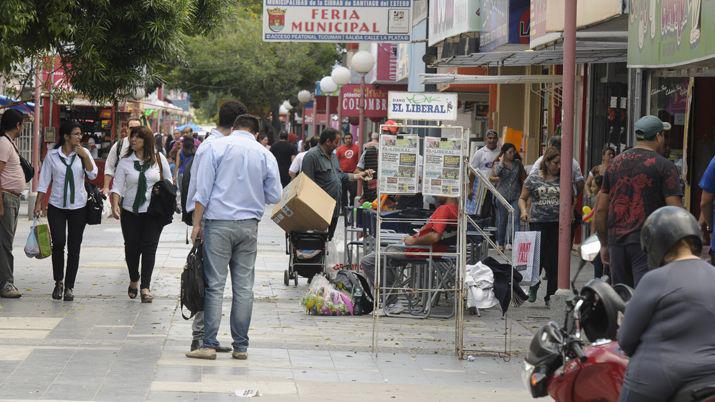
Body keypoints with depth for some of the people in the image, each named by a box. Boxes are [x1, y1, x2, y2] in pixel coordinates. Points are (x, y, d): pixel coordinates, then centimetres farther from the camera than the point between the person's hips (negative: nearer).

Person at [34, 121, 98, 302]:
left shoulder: (83, 153, 4)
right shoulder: (52, 155, 1)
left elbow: (92, 175, -5)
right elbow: (44, 180, 4)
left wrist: (85, 156, -15)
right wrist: (38, 203, 0)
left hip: (78, 206, 1)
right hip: (57, 206, -1)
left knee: (74, 247, 2)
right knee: (58, 243, -13)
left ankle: (69, 286, 9)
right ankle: (58, 282, 6)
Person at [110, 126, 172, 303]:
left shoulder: (158, 159, 3)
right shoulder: (125, 161, 2)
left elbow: (168, 180, 13)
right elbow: (117, 186, -1)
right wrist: (115, 205, -16)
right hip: (131, 211, 1)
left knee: (149, 247, -6)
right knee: (132, 247, 4)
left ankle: (145, 287, -4)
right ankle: (133, 280, 28)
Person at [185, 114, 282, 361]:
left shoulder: (216, 147, 0)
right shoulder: (265, 155, 5)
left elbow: (203, 189, -4)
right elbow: (274, 196, 7)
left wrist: (197, 223, -1)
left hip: (218, 223, -2)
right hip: (249, 225, 2)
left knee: (215, 285, -2)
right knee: (244, 287, 5)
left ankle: (209, 345, -5)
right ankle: (240, 347, 7)